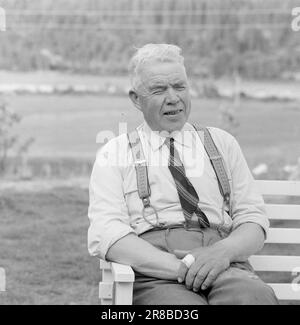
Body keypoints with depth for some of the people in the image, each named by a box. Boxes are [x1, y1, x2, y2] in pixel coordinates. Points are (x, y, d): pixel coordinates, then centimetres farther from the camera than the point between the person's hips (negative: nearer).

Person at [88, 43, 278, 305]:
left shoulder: (221, 143, 21)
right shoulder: (114, 154, 12)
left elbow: (253, 220, 14)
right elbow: (105, 235, -2)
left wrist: (223, 251, -11)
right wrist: (179, 266, -18)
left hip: (224, 264, 3)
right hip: (152, 273, -2)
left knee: (256, 297, -34)